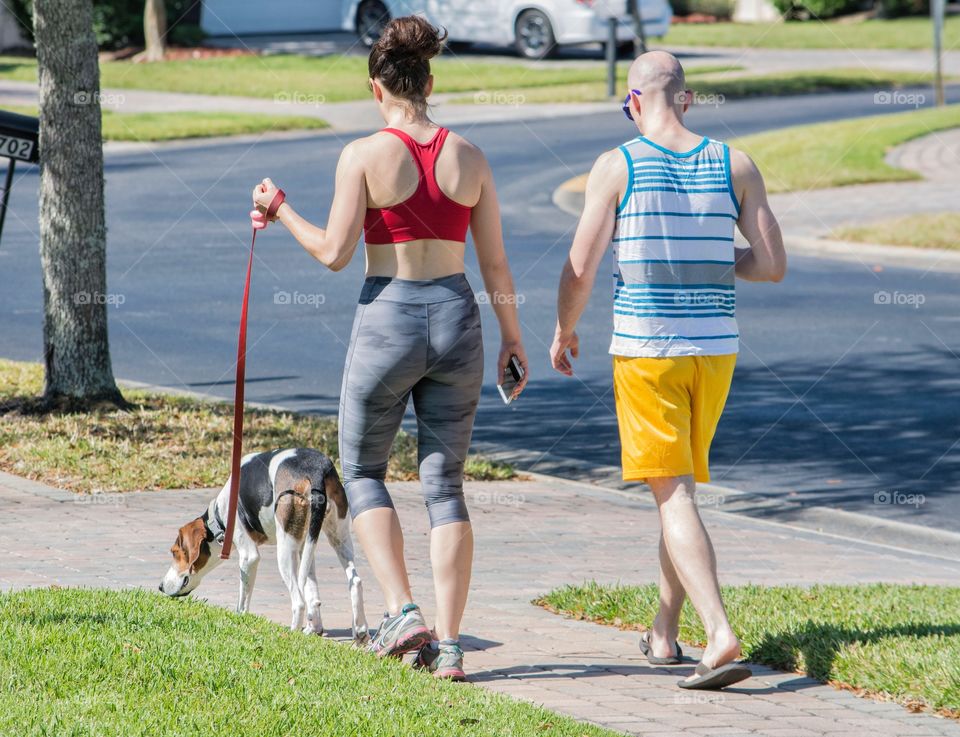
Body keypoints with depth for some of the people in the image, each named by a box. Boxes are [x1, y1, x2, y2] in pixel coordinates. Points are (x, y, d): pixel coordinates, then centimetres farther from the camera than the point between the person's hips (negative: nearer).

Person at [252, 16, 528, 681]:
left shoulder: (364, 156, -9)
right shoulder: (469, 157, 3)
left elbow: (335, 254, -10)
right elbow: (495, 261, 5)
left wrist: (281, 210, 5)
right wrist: (512, 334, 17)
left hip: (387, 319, -3)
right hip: (456, 320, 3)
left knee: (362, 470, 16)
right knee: (445, 484, 9)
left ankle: (404, 611, -1)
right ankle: (448, 644, 2)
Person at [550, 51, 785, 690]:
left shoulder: (617, 167, -8)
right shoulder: (736, 166, 1)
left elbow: (581, 268, -8)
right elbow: (773, 265, 1)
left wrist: (564, 331, 10)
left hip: (645, 349, -4)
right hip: (716, 348, 4)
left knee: (674, 496, -6)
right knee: (680, 486, 20)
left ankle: (721, 636, -21)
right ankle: (665, 631, 28)